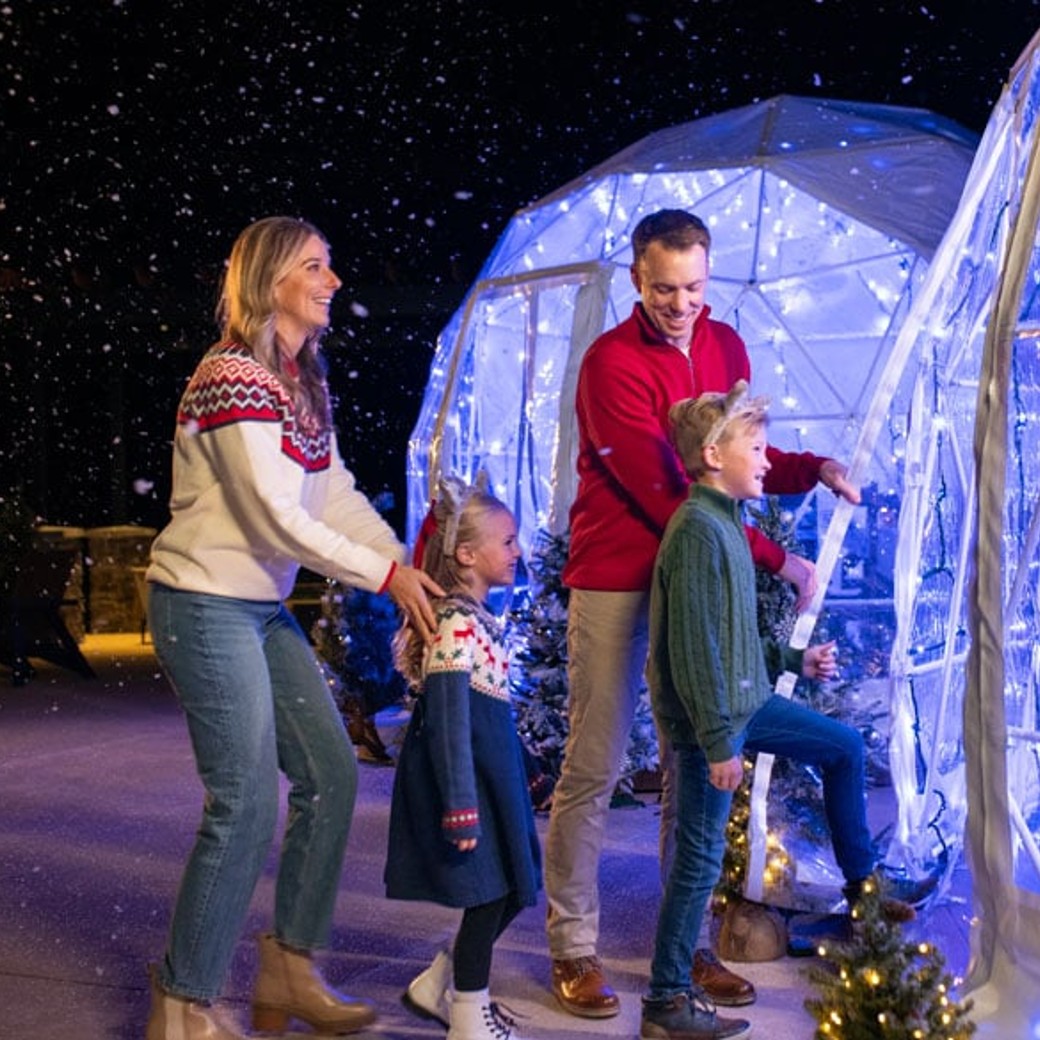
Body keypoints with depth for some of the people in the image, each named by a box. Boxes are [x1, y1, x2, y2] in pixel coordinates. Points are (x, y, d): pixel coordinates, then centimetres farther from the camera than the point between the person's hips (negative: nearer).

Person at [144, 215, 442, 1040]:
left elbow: (339, 497, 8)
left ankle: (290, 969, 25)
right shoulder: (233, 378, -17)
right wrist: (385, 576, -15)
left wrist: (415, 569, -2)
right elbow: (277, 518, -21)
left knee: (331, 774, 10)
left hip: (264, 610, 9)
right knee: (247, 805, -8)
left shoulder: (305, 383, 11)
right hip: (206, 607, -9)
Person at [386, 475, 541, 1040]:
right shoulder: (456, 626, -20)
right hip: (466, 780, -10)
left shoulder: (474, 618, 11)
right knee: (488, 895, 0)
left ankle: (440, 984, 29)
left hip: (490, 775, 10)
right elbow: (447, 721, -23)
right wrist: (461, 806, -23)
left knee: (511, 887, 15)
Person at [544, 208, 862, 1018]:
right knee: (593, 769, -1)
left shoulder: (725, 346, 7)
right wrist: (774, 560, -17)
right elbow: (661, 493, -19)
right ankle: (574, 948, 13)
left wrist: (814, 468, -4)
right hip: (617, 581, -6)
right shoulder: (613, 362, -14)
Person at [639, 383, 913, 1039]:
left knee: (846, 746, 21)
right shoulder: (698, 528, -21)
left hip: (748, 703, 10)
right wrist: (718, 743, -23)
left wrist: (794, 661, 20)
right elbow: (695, 644, -24)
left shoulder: (726, 522, 9)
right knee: (703, 856, -1)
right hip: (711, 718, -10)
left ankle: (861, 884, 36)